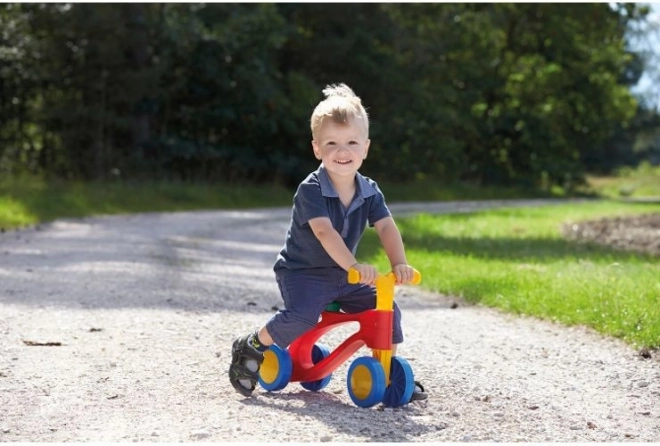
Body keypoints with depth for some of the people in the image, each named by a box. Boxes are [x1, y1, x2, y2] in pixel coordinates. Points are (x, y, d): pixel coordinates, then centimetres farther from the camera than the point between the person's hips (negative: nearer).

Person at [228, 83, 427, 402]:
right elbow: (324, 232, -34)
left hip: (344, 277, 6)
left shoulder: (369, 192, -2)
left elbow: (386, 228, -13)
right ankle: (251, 348, -6)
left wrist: (399, 263, -33)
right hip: (302, 272, -6)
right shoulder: (311, 190, -20)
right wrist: (354, 264, -48)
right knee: (301, 316, -31)